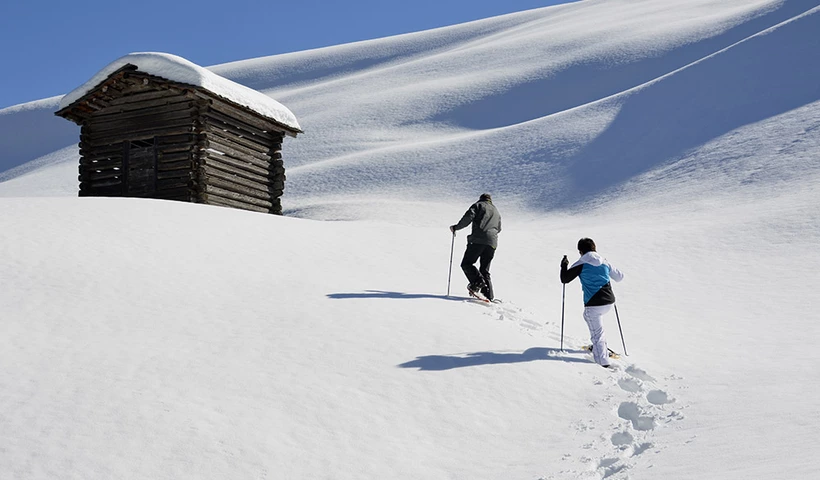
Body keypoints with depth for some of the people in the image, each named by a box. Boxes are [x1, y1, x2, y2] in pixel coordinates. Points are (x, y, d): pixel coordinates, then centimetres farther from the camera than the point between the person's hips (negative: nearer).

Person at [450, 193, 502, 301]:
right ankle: (489, 295, 2)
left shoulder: (478, 205, 12)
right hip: (492, 243, 6)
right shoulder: (497, 212, 30)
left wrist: (456, 227, 2)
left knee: (466, 263, -1)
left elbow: (468, 217, -5)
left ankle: (478, 281, -24)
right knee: (485, 270, 12)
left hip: (478, 240, -6)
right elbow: (498, 229, 32)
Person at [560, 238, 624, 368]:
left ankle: (604, 363, -9)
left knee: (597, 334, -1)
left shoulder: (581, 264, -4)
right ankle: (601, 347, 40)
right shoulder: (604, 262, 10)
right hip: (609, 303, 6)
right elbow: (619, 277, 22)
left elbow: (564, 279, 1)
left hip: (593, 304, -6)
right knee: (588, 315, 33)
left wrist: (564, 266, 18)